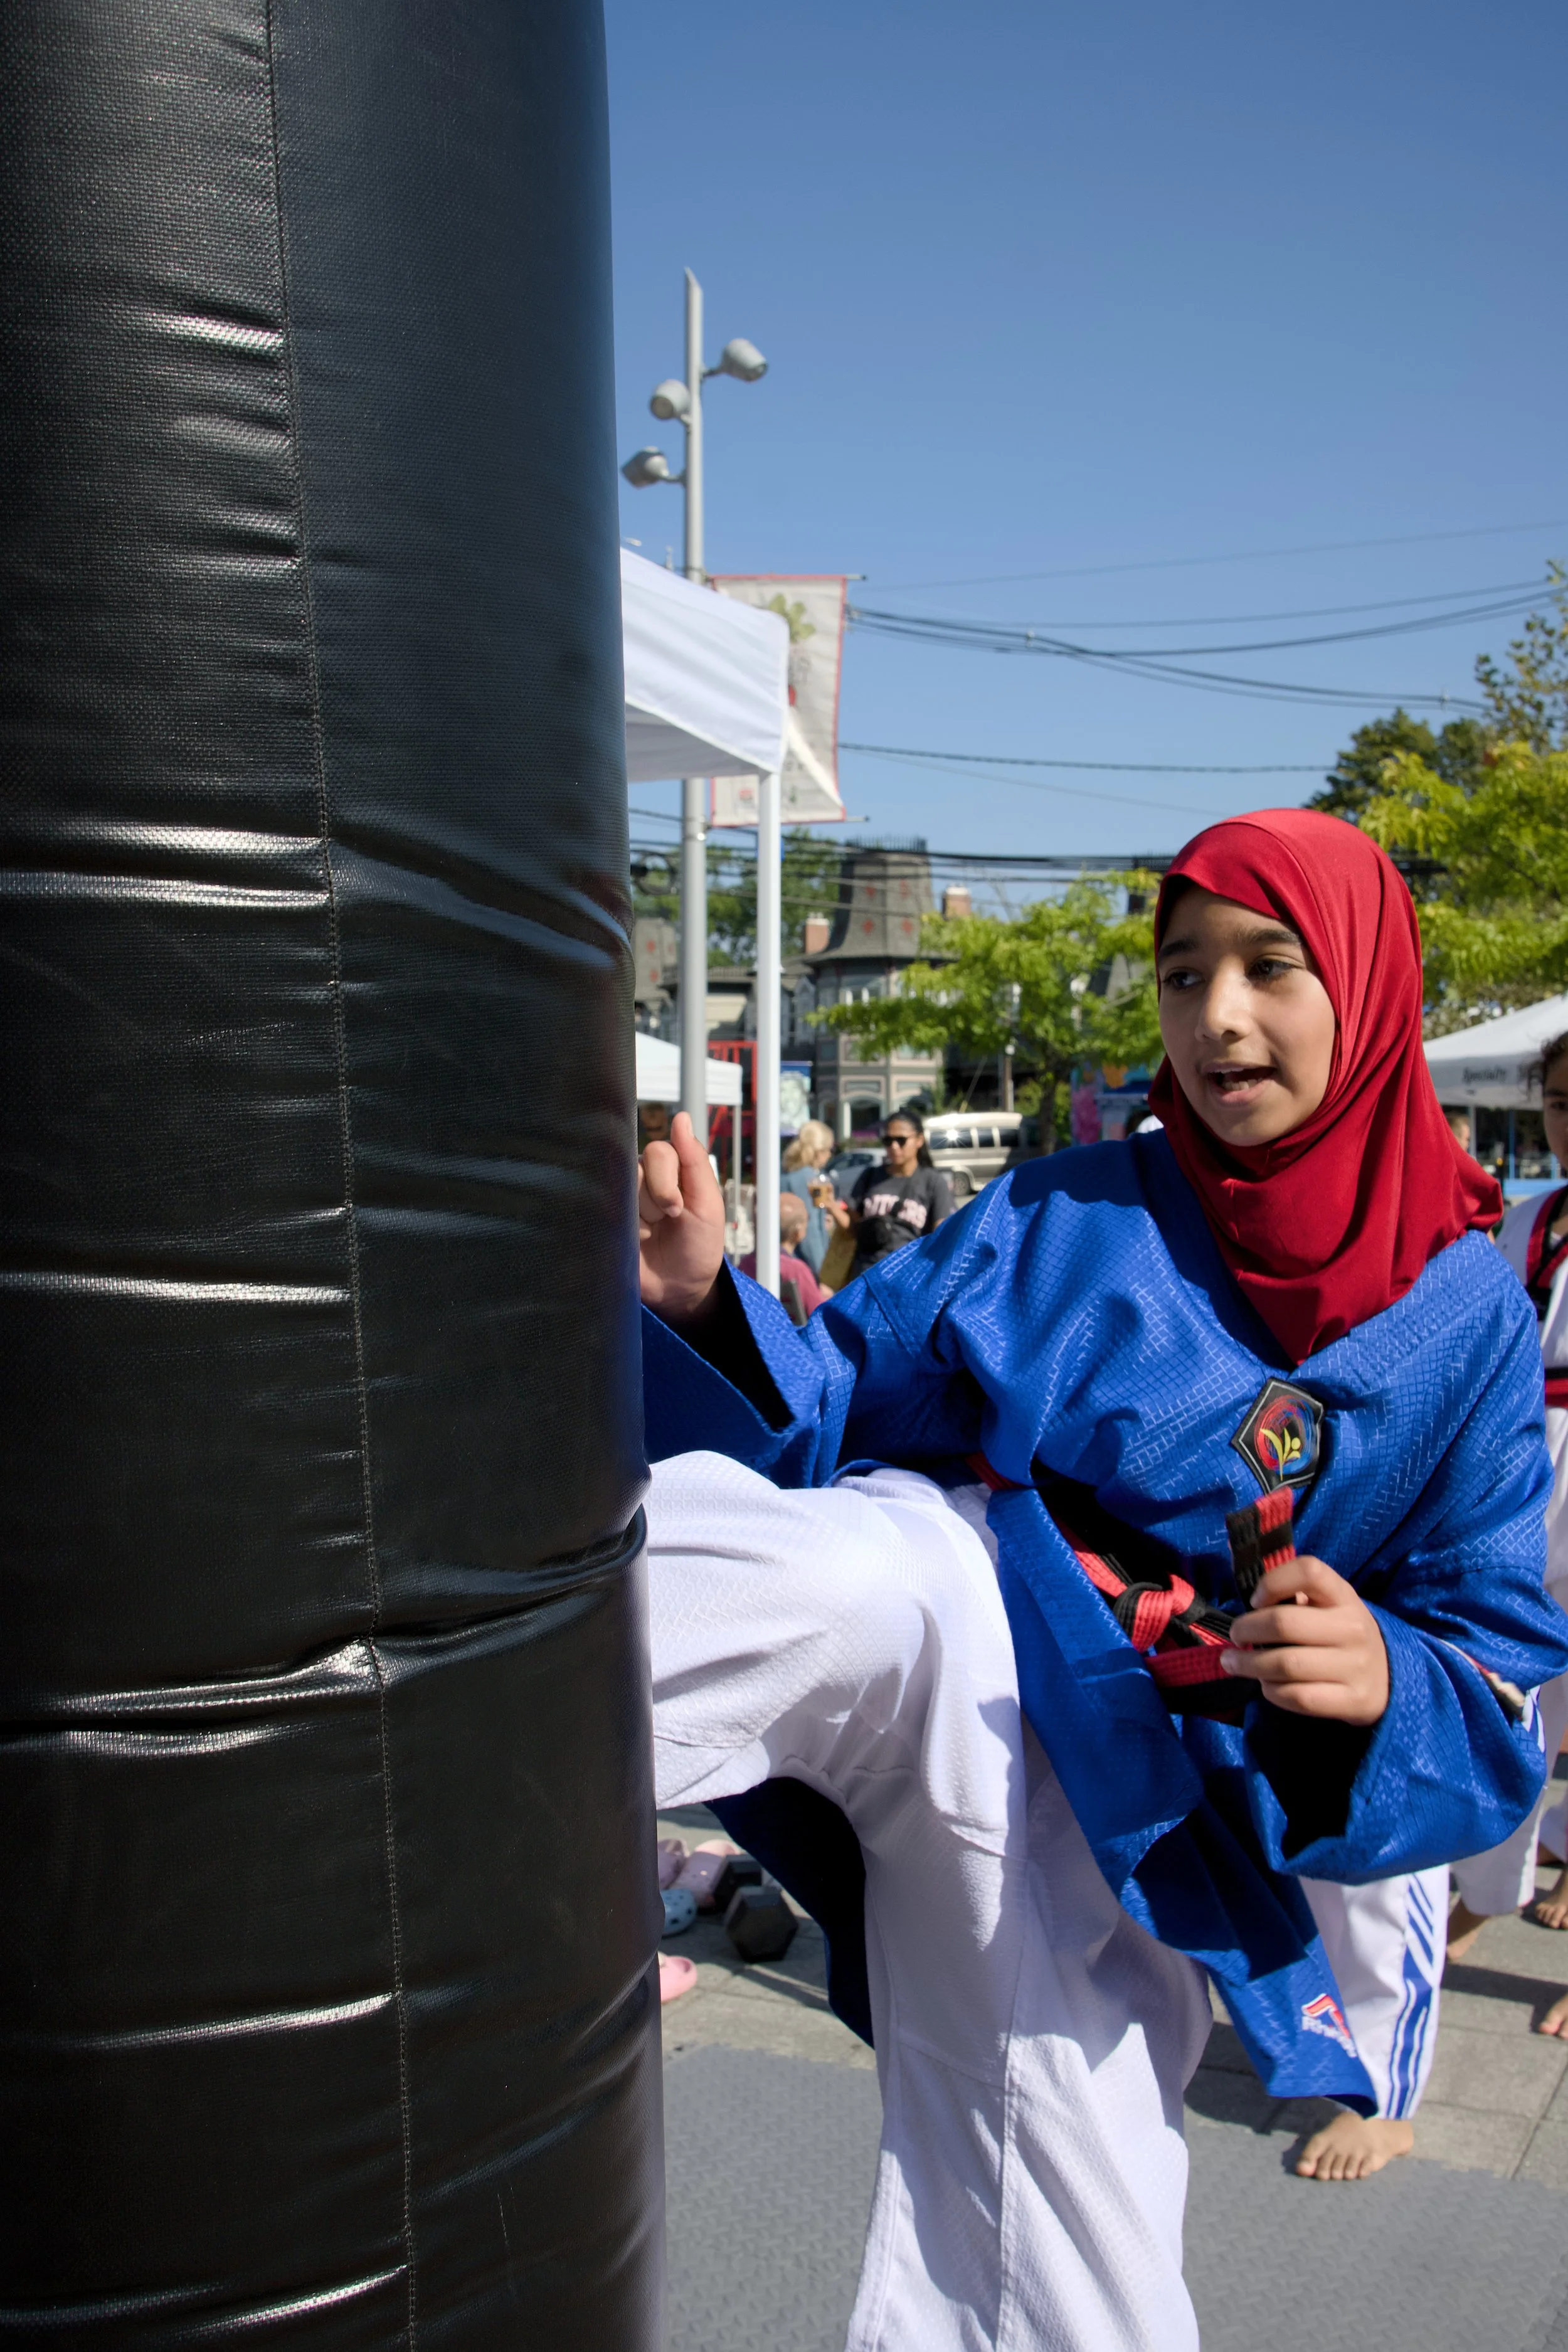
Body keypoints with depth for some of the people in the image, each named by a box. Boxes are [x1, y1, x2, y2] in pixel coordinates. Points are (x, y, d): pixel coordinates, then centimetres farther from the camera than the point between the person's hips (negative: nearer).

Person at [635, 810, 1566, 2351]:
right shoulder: (1061, 1219, 2)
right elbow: (837, 1412, 2)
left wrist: (1384, 1678, -20)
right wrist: (702, 1300, -17)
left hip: (1120, 1827, 2)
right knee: (869, 1583, -37)